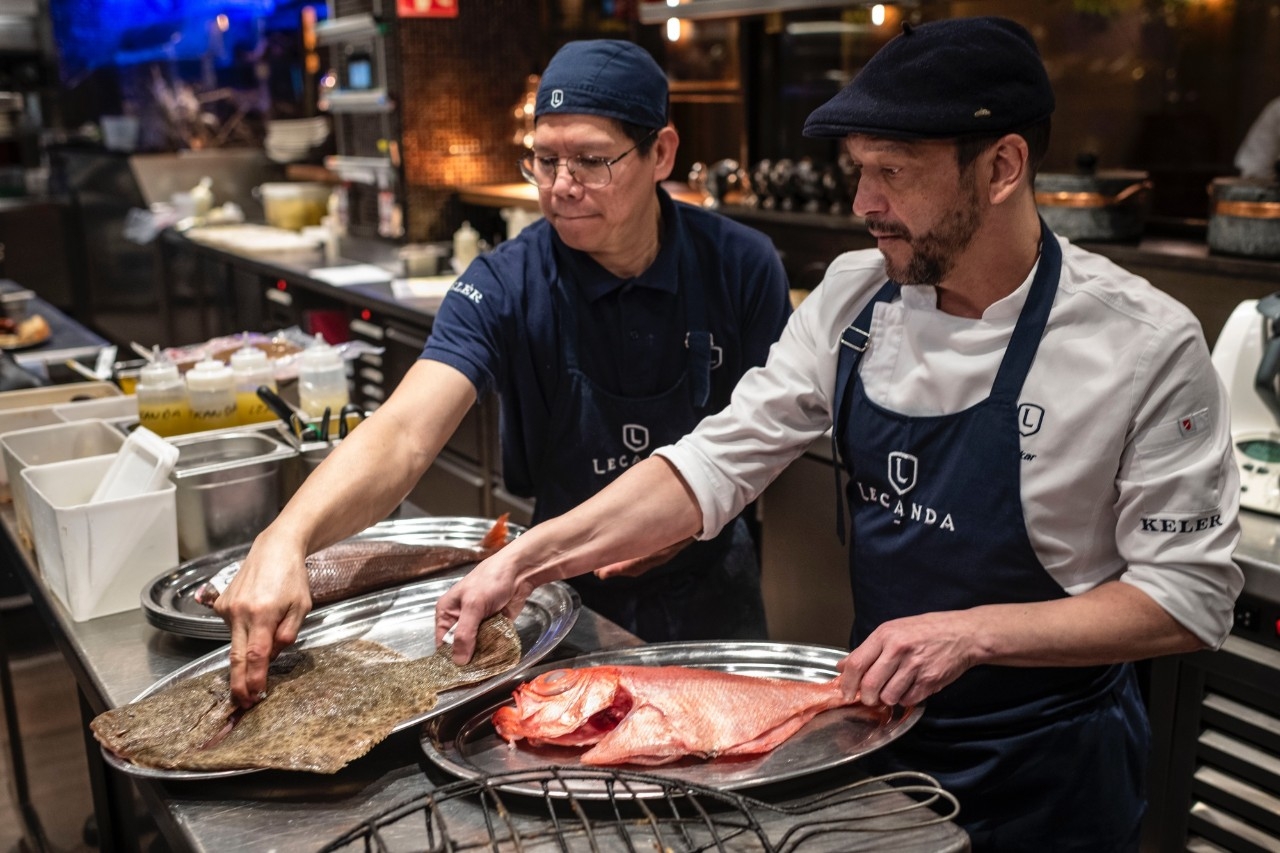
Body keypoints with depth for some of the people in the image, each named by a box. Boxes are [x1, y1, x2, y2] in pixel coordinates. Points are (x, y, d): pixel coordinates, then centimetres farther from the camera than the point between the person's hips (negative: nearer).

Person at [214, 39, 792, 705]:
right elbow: (405, 433, -32)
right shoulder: (503, 287, -20)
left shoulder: (740, 265, -14)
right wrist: (287, 538, -49)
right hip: (568, 594, -1)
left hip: (711, 583, 1)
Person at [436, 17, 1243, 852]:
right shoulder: (854, 296, -8)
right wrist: (525, 560, -17)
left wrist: (973, 631, -28)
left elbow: (1190, 594, -16)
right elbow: (718, 461, -8)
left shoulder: (1143, 345, -21)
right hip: (876, 729, 4)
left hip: (1046, 773, -4)